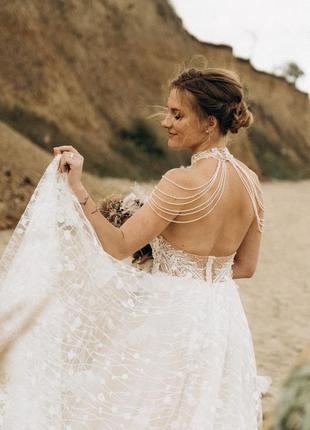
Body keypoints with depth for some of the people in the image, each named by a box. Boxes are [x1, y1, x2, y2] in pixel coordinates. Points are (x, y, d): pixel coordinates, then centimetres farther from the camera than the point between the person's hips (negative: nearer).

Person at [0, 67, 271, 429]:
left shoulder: (184, 182, -20)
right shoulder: (249, 182, 2)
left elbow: (119, 246, -18)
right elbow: (246, 266, 11)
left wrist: (77, 189, -21)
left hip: (175, 315, -7)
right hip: (225, 317, 7)